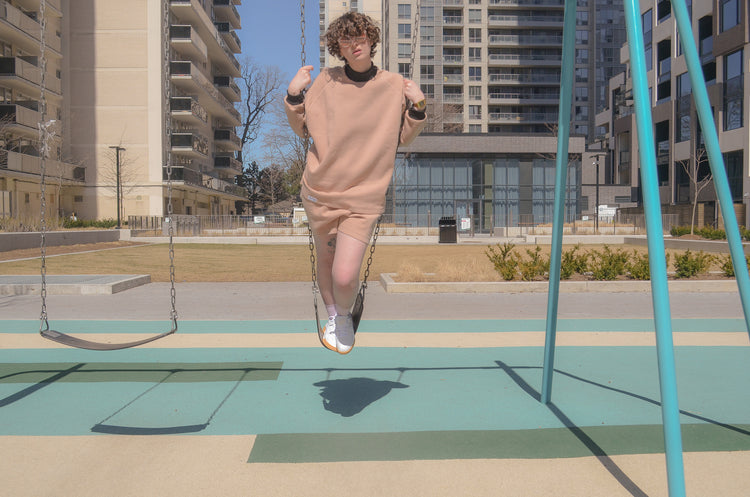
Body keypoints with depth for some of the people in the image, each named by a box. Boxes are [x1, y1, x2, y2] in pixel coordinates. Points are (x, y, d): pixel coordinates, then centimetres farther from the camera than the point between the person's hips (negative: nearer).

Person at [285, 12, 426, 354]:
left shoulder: (394, 85, -2)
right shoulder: (325, 82, -1)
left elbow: (402, 138, 9)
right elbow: (303, 129, 10)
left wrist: (417, 106, -5)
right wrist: (294, 95, -4)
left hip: (364, 197, -2)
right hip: (319, 191, 2)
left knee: (345, 276, -14)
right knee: (325, 259, 18)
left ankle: (344, 317, 21)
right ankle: (332, 317, 46)